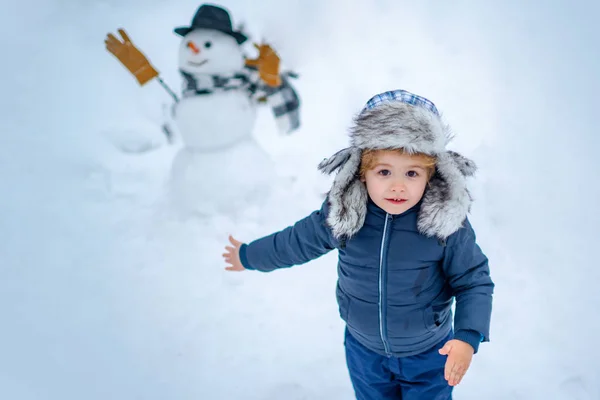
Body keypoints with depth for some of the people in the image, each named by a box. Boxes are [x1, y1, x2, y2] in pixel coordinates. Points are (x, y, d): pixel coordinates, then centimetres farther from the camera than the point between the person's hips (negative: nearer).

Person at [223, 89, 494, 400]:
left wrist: (468, 337, -29)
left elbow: (475, 283, -14)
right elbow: (296, 241, -2)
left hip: (429, 354, -2)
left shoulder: (448, 223, -25)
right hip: (364, 349, 2)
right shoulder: (341, 215, -20)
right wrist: (249, 256, 12)